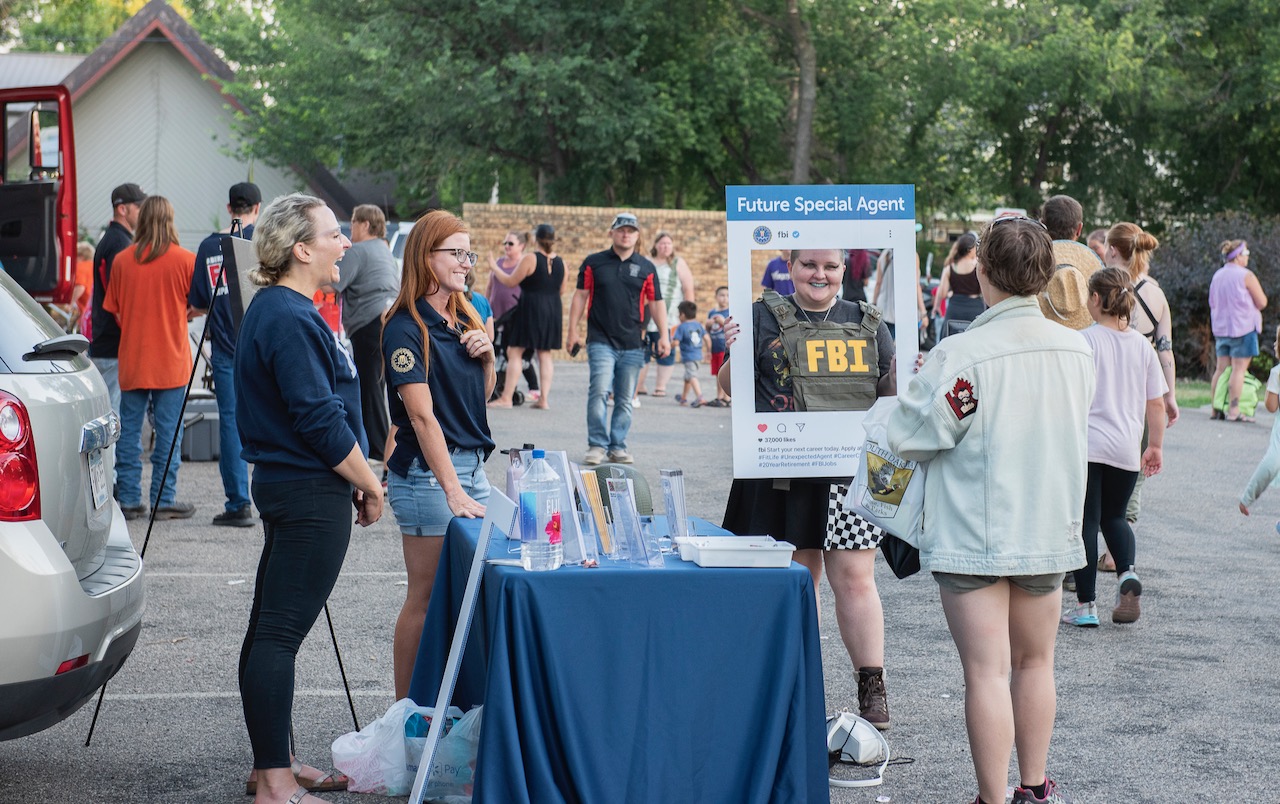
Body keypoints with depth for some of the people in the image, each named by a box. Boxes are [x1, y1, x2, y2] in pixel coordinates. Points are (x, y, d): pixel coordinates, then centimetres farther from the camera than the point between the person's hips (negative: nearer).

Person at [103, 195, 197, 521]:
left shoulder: (121, 260, 1)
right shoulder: (184, 260, -7)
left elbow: (115, 311, 8)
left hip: (131, 360, 2)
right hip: (171, 360, -2)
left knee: (129, 430, 7)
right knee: (168, 430, 2)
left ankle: (128, 499, 9)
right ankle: (164, 500, 4)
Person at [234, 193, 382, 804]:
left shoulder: (276, 310, 15)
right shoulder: (290, 319, -18)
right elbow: (321, 420, -20)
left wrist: (356, 477, 19)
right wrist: (369, 485, -9)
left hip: (284, 484, 11)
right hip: (311, 492, -11)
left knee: (270, 630, 13)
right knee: (278, 633, -9)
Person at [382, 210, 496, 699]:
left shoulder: (465, 318, 12)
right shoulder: (406, 328, -12)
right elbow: (423, 416, -19)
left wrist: (487, 356, 1)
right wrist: (453, 490, -24)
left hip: (472, 464, 8)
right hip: (426, 473, -8)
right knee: (426, 598, -2)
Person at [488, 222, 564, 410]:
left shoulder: (530, 259, -12)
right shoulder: (560, 262, 5)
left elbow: (510, 282, -8)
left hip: (530, 309, -6)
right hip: (553, 310, 6)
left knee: (514, 352, 0)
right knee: (544, 353, 11)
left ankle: (506, 397, -3)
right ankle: (544, 398, 7)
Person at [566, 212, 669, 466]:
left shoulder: (646, 268, 9)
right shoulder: (593, 263, 5)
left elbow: (656, 302, 11)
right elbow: (580, 296, 6)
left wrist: (664, 335, 3)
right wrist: (572, 331, 1)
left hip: (632, 345, 2)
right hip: (601, 341, -2)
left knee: (625, 399, 5)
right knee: (599, 390, -15)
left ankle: (618, 447, 13)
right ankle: (597, 445, -8)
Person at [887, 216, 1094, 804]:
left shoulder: (962, 354, -20)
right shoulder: (1076, 349, -2)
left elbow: (910, 435, -14)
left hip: (974, 535, -5)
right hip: (1049, 529, 6)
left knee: (987, 671, -1)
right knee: (1034, 662, 18)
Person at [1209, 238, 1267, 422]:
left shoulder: (1217, 276, 10)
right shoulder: (1246, 276, -12)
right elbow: (1262, 302, -10)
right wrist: (1248, 306, 9)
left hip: (1221, 328, 7)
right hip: (1243, 327, -7)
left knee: (1221, 368, 9)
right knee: (1239, 369, -6)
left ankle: (1216, 409, 9)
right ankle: (1233, 411, -10)